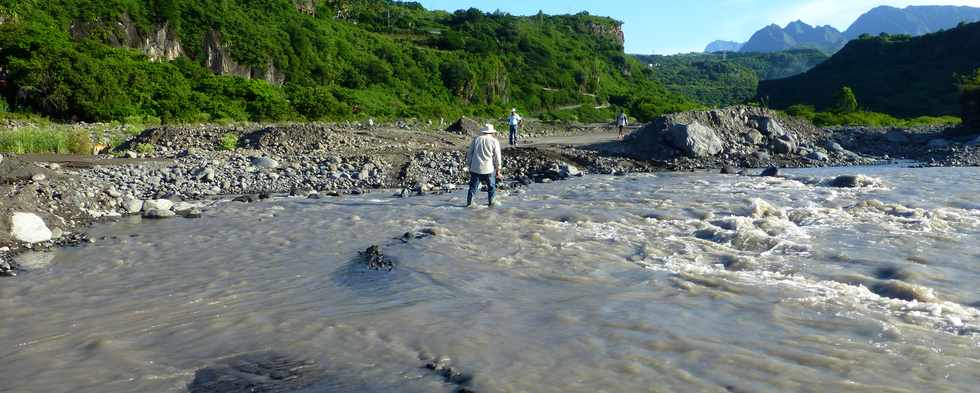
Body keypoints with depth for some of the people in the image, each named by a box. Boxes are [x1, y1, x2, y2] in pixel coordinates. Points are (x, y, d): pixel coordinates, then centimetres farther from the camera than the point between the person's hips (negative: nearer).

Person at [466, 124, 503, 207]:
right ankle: (490, 203, 17)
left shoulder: (476, 139, 4)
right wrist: (498, 170, 3)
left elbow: (469, 154, 7)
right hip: (489, 169, -2)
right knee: (491, 187, 14)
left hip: (475, 169, 2)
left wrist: (469, 165, 16)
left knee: (473, 186, 9)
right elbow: (497, 157, -4)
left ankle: (469, 203, 9)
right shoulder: (494, 141, -3)